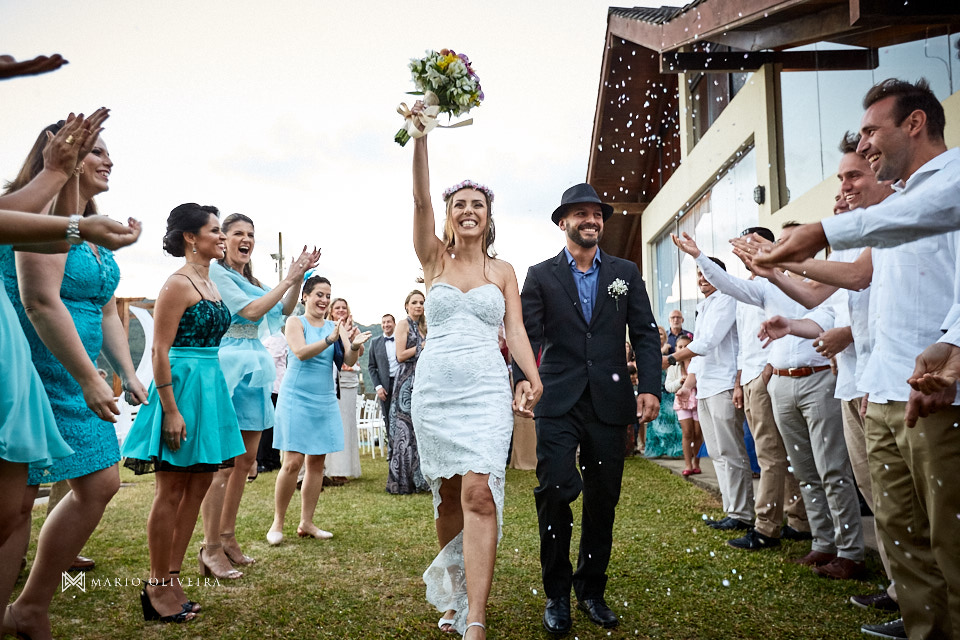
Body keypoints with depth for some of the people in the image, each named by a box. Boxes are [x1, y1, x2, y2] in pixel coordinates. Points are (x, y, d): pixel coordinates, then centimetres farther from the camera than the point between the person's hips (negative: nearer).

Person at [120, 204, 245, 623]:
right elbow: (160, 351, -16)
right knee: (171, 491, -1)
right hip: (183, 386, -9)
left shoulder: (211, 284, 15)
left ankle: (172, 579, 22)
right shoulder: (178, 284, -11)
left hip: (210, 387, 9)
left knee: (197, 488, 11)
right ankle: (157, 588, 11)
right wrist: (171, 410, -20)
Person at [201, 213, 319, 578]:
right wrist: (289, 278, -9)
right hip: (230, 366, -9)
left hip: (256, 369, 9)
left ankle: (227, 537, 20)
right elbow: (251, 311, -13)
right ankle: (210, 548, 1)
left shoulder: (249, 278, 20)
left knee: (246, 459, 10)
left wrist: (299, 277, 6)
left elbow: (283, 310, 18)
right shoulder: (216, 273, -5)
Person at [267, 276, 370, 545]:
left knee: (317, 462, 7)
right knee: (293, 462, -7)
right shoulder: (295, 321, -3)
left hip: (325, 400, 5)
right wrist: (330, 339, -32)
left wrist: (354, 345, -22)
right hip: (297, 398, -4)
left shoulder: (335, 325, 7)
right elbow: (301, 352, -19)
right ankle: (277, 522, 9)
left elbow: (348, 361, 0)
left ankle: (306, 523, 17)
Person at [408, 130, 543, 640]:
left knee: (479, 495, -15)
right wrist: (419, 135, -12)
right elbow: (420, 201, -3)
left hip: (486, 390, -1)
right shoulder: (434, 260, 9)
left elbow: (515, 330, 2)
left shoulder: (503, 271, 10)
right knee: (448, 497, 8)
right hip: (434, 387, 1)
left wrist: (534, 380, -14)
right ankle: (453, 598, 27)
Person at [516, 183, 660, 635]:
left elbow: (645, 333, 7)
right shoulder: (540, 275, 7)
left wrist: (650, 387, -5)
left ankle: (592, 590, 26)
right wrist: (523, 378, -18)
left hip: (609, 401, 2)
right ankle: (557, 594, 12)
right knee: (555, 493, -8)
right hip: (559, 401, -2)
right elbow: (528, 335, -1)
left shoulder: (625, 273, 12)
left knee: (603, 498, 9)